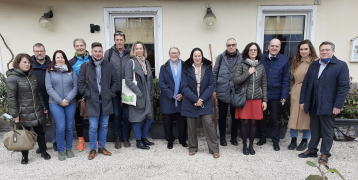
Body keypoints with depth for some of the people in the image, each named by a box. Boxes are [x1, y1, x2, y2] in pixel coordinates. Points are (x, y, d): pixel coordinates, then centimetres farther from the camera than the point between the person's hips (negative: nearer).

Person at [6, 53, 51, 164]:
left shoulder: (32, 76, 9)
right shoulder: (12, 78, -10)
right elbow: (11, 97, -13)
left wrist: (43, 107, 15)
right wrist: (15, 114, -14)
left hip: (37, 111, 5)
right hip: (23, 113, -5)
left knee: (40, 132, 13)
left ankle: (43, 151, 29)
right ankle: (24, 156, 25)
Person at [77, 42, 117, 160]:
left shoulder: (109, 66, 7)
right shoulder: (85, 66, 0)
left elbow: (114, 81, 11)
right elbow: (80, 83, -1)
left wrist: (111, 94, 2)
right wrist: (87, 94, -8)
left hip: (106, 101, 3)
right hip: (92, 101, -3)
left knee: (104, 125, 11)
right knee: (93, 127, 0)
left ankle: (102, 147, 26)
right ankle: (93, 149, 17)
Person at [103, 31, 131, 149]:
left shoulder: (129, 54, 4)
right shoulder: (109, 53, 1)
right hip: (114, 90, -1)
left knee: (126, 114, 6)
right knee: (116, 114, 7)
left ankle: (125, 138, 21)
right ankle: (117, 138, 21)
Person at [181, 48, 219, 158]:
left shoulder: (208, 67, 4)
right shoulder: (186, 69, 1)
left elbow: (211, 84, -2)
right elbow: (184, 87, -5)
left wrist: (202, 99, -12)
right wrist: (195, 99, -15)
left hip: (205, 101, 0)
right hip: (190, 102, 0)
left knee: (209, 123, -5)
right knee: (191, 125, 6)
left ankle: (214, 149, 7)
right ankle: (192, 148, 23)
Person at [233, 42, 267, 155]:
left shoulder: (261, 67, 8)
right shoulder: (242, 65, 0)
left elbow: (264, 84, 8)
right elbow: (235, 80, -8)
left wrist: (264, 100, 4)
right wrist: (248, 73, -13)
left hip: (257, 99, 2)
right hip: (244, 98, -2)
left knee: (253, 122, 7)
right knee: (245, 122, 2)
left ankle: (251, 145, 23)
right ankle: (244, 145, 18)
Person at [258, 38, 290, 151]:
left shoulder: (284, 60, -3)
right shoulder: (262, 58, 0)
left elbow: (286, 80, -3)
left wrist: (284, 96, -8)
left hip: (276, 95, -1)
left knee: (275, 120, 11)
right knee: (262, 118, 15)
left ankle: (275, 142, 25)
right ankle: (262, 138, 31)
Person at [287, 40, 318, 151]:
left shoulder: (315, 62, -6)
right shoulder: (295, 62, 11)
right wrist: (293, 90, 8)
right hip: (296, 93, 4)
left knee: (307, 116, 4)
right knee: (294, 116, 6)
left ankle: (305, 141, 20)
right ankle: (293, 140, 18)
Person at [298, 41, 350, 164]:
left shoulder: (341, 65, -4)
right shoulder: (313, 65, 12)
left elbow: (344, 87, -9)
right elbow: (305, 84, 11)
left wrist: (338, 105, -14)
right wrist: (302, 101, 6)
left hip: (328, 106, -4)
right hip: (313, 105, 5)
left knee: (327, 131, 8)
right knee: (314, 129, 15)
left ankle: (325, 153, 22)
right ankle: (312, 150, 27)